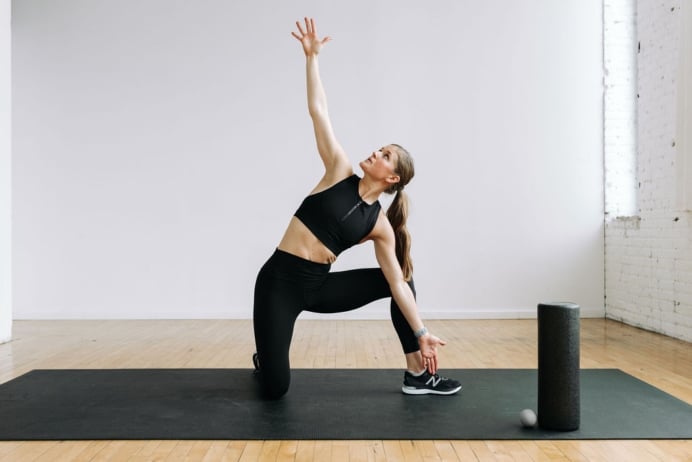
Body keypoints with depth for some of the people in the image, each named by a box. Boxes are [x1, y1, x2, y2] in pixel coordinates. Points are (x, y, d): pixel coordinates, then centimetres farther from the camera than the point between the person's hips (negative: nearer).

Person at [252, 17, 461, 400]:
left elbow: (397, 284, -2)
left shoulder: (380, 225, -1)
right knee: (274, 390, -9)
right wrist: (311, 56, -10)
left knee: (397, 280, -2)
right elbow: (318, 111, -7)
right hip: (279, 280, -3)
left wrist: (421, 333, -7)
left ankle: (417, 375, 9)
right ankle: (264, 361, 31)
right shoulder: (340, 172, -5)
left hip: (319, 285, 3)